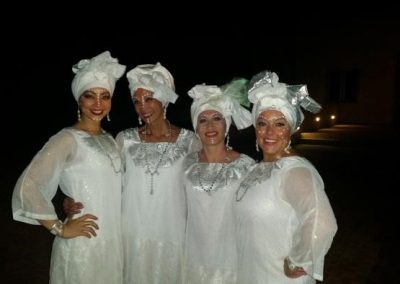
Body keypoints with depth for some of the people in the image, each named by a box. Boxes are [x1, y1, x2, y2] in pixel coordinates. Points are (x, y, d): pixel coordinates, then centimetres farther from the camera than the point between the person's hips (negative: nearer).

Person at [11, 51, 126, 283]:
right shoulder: (67, 140, -15)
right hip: (83, 244, -6)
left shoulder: (109, 139, 7)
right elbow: (26, 187, -23)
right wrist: (60, 228, -16)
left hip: (113, 240, 6)